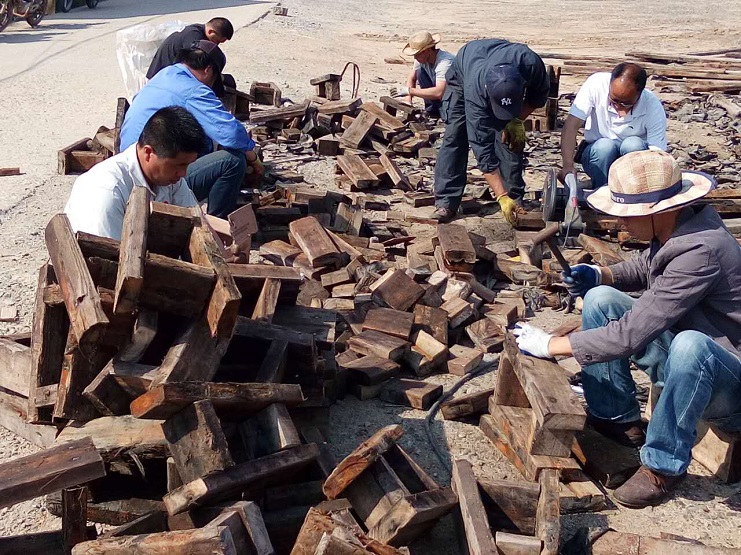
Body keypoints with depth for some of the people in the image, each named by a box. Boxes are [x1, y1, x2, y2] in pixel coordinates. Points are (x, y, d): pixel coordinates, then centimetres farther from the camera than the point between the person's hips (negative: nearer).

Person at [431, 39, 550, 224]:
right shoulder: (475, 90, -45)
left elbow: (540, 94, -14)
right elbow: (482, 148, -42)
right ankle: (446, 202, -12)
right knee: (454, 136, -15)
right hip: (463, 75, -2)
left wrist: (518, 120, -24)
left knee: (511, 136, -12)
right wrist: (502, 197, -43)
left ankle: (515, 197, -3)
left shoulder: (531, 63, -42)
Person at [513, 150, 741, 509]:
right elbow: (645, 268, 18)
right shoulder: (673, 227, -6)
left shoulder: (700, 250, -31)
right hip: (681, 358, 8)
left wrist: (549, 345, -22)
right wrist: (601, 275, -3)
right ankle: (619, 420, 7)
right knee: (600, 299, -4)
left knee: (690, 345, -41)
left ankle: (664, 464, -17)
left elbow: (631, 334, -32)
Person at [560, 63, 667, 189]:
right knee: (605, 146, -33)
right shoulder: (596, 85, -22)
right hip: (597, 153, 0)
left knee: (633, 144, -32)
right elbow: (571, 126, -26)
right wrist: (568, 166, -40)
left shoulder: (654, 109, -21)